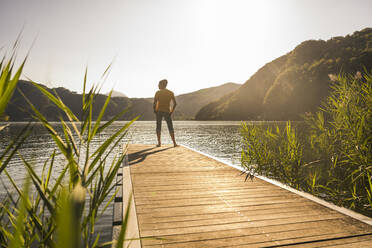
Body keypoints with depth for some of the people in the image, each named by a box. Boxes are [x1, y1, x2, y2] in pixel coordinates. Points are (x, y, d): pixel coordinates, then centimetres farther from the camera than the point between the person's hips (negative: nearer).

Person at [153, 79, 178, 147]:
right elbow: (175, 103, -3)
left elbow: (154, 103, -10)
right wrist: (171, 111, 2)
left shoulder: (158, 92, -1)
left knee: (158, 127, 7)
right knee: (170, 128, 5)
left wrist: (155, 110, 2)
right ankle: (174, 143, 0)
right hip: (167, 112, 1)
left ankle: (159, 143, 4)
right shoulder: (171, 93, 4)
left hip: (159, 111, -1)